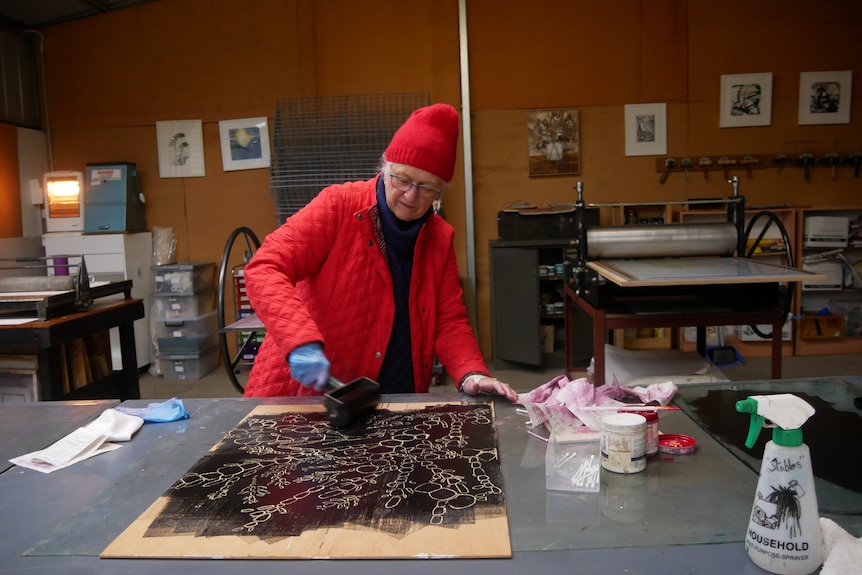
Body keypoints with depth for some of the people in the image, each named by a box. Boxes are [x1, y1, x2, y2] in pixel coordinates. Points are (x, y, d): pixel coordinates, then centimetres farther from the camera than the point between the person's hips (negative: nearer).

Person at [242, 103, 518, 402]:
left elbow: (449, 320, 3)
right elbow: (264, 269, -16)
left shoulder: (441, 238, 2)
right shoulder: (338, 206, -10)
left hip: (397, 403, 5)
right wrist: (302, 342, -31)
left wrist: (471, 373, -17)